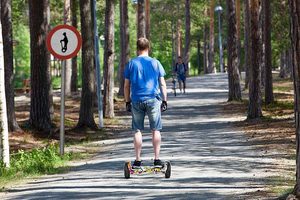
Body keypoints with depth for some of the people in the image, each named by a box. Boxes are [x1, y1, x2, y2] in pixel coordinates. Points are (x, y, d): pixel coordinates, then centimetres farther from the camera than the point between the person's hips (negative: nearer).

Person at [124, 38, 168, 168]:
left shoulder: (131, 64, 3)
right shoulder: (155, 63, 3)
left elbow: (126, 86, 4)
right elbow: (162, 84, 3)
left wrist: (127, 102, 12)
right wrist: (164, 100, 9)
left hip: (136, 101, 0)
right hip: (153, 99, 0)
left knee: (137, 130, 6)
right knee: (155, 130, 6)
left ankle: (138, 161, 6)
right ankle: (157, 159, 3)